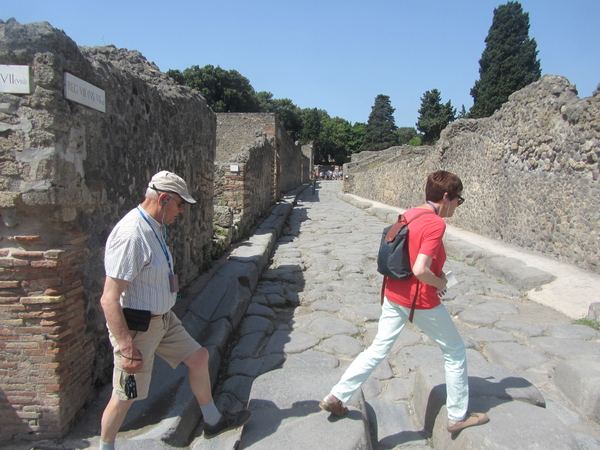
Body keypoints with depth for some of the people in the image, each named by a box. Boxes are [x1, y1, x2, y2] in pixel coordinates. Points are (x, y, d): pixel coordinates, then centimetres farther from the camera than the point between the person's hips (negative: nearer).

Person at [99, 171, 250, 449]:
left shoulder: (154, 228, 5)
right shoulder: (131, 235, -27)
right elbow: (109, 300, -28)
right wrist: (127, 348, -26)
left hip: (163, 319, 10)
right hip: (138, 329, -10)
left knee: (198, 358, 16)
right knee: (125, 396, 7)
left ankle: (213, 421, 35)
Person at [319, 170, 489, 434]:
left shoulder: (409, 214, 4)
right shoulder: (436, 224, -20)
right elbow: (420, 270, -29)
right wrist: (439, 283, -9)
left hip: (394, 295, 7)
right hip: (422, 302, -7)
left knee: (379, 348, 15)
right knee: (455, 352, 15)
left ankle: (336, 397, 18)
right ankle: (458, 416, 29)